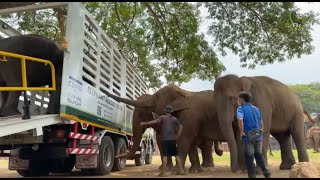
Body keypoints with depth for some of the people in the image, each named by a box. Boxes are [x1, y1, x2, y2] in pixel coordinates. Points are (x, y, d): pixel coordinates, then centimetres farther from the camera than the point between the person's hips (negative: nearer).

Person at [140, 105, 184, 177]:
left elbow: (154, 121, -14)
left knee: (164, 155, -5)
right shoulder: (174, 119, 13)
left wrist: (144, 123, -9)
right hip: (173, 139, 4)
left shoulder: (163, 117, -2)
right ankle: (181, 170, 12)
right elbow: (180, 127, 18)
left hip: (165, 139, -4)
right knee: (176, 155, 11)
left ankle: (163, 172, -5)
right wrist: (177, 136, 18)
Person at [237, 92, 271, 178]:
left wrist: (241, 132, -18)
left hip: (248, 137, -6)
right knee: (259, 155, 20)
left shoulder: (241, 108, -6)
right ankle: (266, 172, 13)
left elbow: (240, 120, -26)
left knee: (249, 158, 4)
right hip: (258, 136, 6)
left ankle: (252, 176, 7)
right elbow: (261, 123, 18)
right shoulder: (256, 109, 14)